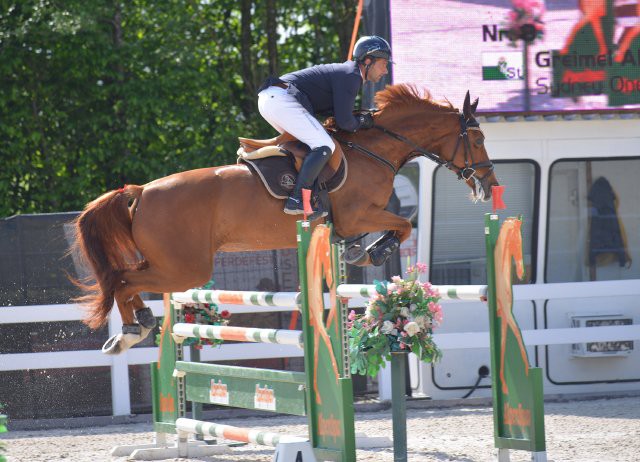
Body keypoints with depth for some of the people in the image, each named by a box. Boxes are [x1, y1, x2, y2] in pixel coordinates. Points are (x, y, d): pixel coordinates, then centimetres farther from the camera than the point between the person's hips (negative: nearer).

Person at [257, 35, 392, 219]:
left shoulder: (344, 71, 24)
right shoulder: (351, 76, -7)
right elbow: (345, 122, -11)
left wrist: (359, 118, 14)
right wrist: (361, 122, 8)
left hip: (267, 99, 11)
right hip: (281, 100, -11)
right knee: (324, 147, -15)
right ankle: (297, 200, -22)